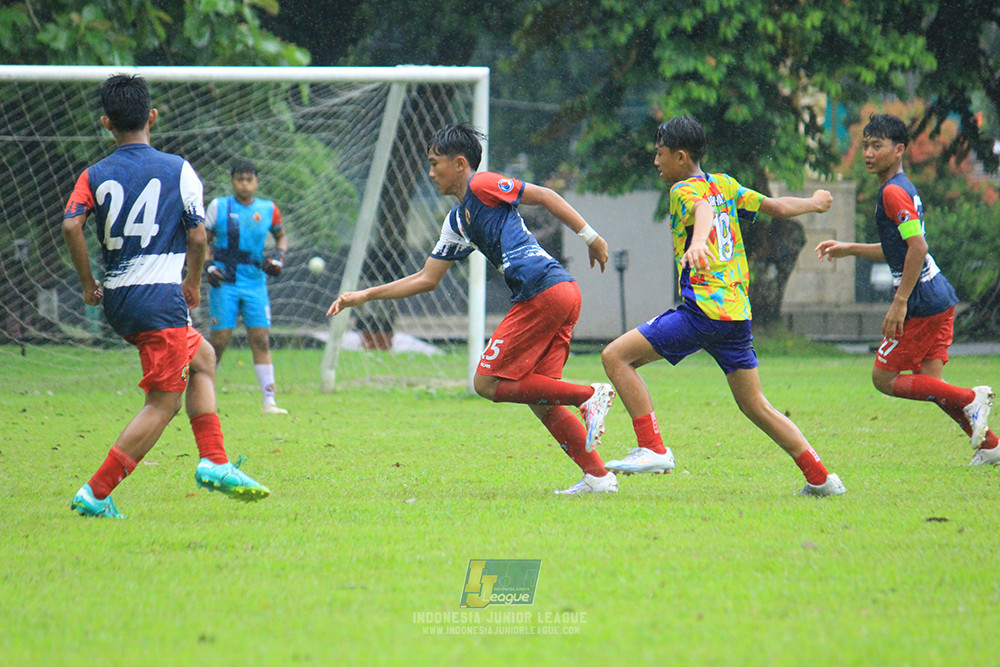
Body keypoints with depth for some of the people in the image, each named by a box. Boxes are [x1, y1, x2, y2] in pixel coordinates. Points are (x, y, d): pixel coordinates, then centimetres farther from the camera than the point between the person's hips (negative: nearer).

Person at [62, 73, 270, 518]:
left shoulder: (95, 176, 5)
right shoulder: (178, 170, -1)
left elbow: (71, 225, -11)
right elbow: (197, 236, -2)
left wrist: (88, 283, 0)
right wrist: (193, 283, 15)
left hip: (116, 299, 6)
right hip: (161, 298, -6)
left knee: (201, 357, 26)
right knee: (163, 404, -2)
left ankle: (214, 463, 18)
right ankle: (95, 493, -10)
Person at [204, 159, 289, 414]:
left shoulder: (268, 210, 6)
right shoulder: (219, 207, 1)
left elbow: (281, 236, 21)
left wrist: (279, 256, 2)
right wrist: (208, 266, -8)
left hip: (255, 282, 2)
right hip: (224, 283, -2)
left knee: (261, 340, -4)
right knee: (219, 341, -5)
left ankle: (269, 402, -4)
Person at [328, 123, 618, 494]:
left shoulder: (482, 185, 1)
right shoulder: (457, 223, 26)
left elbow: (543, 196, -3)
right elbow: (427, 279, 29)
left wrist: (590, 237, -6)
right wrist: (365, 296, 28)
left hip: (545, 293, -9)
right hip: (562, 295, 9)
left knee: (488, 384, -7)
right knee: (538, 398, 8)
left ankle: (590, 395, -12)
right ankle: (597, 476, 3)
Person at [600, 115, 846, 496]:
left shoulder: (684, 190, -4)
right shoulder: (724, 185, 16)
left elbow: (704, 210, -27)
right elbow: (777, 207, 23)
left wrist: (699, 242, -49)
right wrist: (814, 203, 43)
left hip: (703, 309, -8)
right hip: (738, 311, 8)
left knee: (617, 356, -7)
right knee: (755, 405, 17)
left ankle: (653, 450, -14)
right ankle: (820, 477, 14)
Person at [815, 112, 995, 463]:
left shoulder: (893, 192, -14)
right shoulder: (903, 188, 17)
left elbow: (917, 247, -22)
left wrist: (900, 302, -22)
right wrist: (849, 249, 25)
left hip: (923, 303, -10)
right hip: (940, 298, 10)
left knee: (884, 378, -1)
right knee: (930, 383, 11)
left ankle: (971, 399, -7)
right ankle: (989, 445, 7)